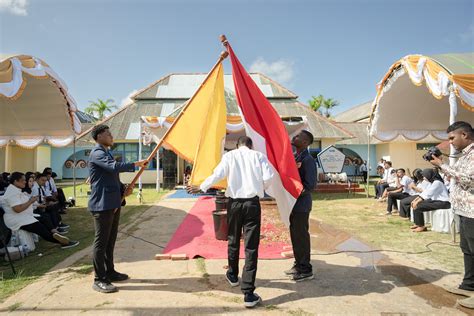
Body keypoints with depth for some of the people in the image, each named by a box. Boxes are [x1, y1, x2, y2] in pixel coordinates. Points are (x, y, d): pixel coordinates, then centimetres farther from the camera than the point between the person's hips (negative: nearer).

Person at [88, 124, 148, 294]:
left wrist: (124, 189, 7)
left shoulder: (106, 153, 20)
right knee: (101, 241, -3)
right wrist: (136, 164, -20)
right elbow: (115, 166, -30)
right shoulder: (97, 153, -12)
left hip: (113, 203, 10)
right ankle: (99, 280, 5)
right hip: (102, 204, -10)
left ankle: (110, 272, 28)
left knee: (110, 240, 16)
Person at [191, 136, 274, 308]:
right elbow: (268, 176, -6)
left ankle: (233, 275, 42)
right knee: (251, 246, 0)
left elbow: (217, 174, -8)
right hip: (252, 203, -1)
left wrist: (201, 188, 5)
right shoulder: (259, 156, 6)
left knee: (233, 241, 21)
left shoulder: (229, 155, 5)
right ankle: (248, 294, -1)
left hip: (234, 202, 1)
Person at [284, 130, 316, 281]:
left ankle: (306, 270, 15)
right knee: (295, 234, 16)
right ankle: (298, 264, 31)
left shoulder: (308, 159, -17)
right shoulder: (295, 157, 10)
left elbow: (309, 185, -20)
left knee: (301, 236, 1)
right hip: (294, 203, 8)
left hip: (301, 204, -8)